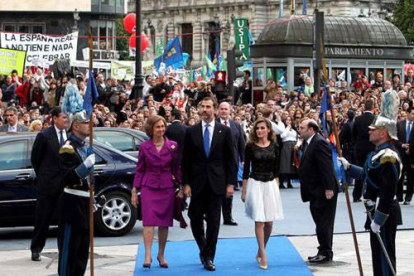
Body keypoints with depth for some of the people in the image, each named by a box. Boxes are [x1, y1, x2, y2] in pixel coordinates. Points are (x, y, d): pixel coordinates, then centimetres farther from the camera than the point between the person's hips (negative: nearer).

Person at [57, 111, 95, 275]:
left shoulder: (85, 147, 15)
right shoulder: (68, 148, -14)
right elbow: (66, 179, -22)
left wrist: (91, 200, 22)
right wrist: (86, 165, -30)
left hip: (84, 202, 9)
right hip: (72, 204, -9)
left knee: (83, 247, 12)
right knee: (69, 246, -6)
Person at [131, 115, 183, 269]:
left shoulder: (172, 146, 3)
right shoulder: (144, 147, 2)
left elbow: (177, 168, 8)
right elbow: (139, 170, 6)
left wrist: (181, 187, 2)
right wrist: (134, 190, 2)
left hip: (167, 188, 1)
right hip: (149, 187, -1)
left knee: (164, 223, 5)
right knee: (149, 221, -11)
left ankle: (161, 255, 17)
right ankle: (148, 255, -13)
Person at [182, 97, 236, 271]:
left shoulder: (224, 131, 2)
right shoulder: (191, 132, 3)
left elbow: (230, 159, 3)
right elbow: (186, 160, 4)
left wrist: (230, 183, -2)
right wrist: (186, 183, -3)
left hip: (217, 183, -1)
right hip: (197, 183, 1)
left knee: (213, 222, 0)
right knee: (195, 220, 3)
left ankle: (209, 257, 9)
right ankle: (204, 250, 26)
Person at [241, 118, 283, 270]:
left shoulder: (274, 146, 4)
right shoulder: (250, 146, -2)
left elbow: (276, 168, 9)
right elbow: (246, 168, 1)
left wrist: (276, 186, 6)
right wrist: (243, 190, 1)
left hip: (270, 184, 3)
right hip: (255, 184, -3)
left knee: (269, 222, 5)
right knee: (259, 220, -7)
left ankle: (261, 250, 22)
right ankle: (263, 256, -7)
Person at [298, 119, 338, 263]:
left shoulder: (319, 142, -17)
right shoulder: (308, 142, 14)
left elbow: (327, 166, -22)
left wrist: (329, 188, -24)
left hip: (323, 190, -10)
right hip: (315, 191, 10)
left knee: (323, 222, -4)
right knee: (320, 221, 13)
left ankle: (325, 253, 3)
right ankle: (324, 251, 19)